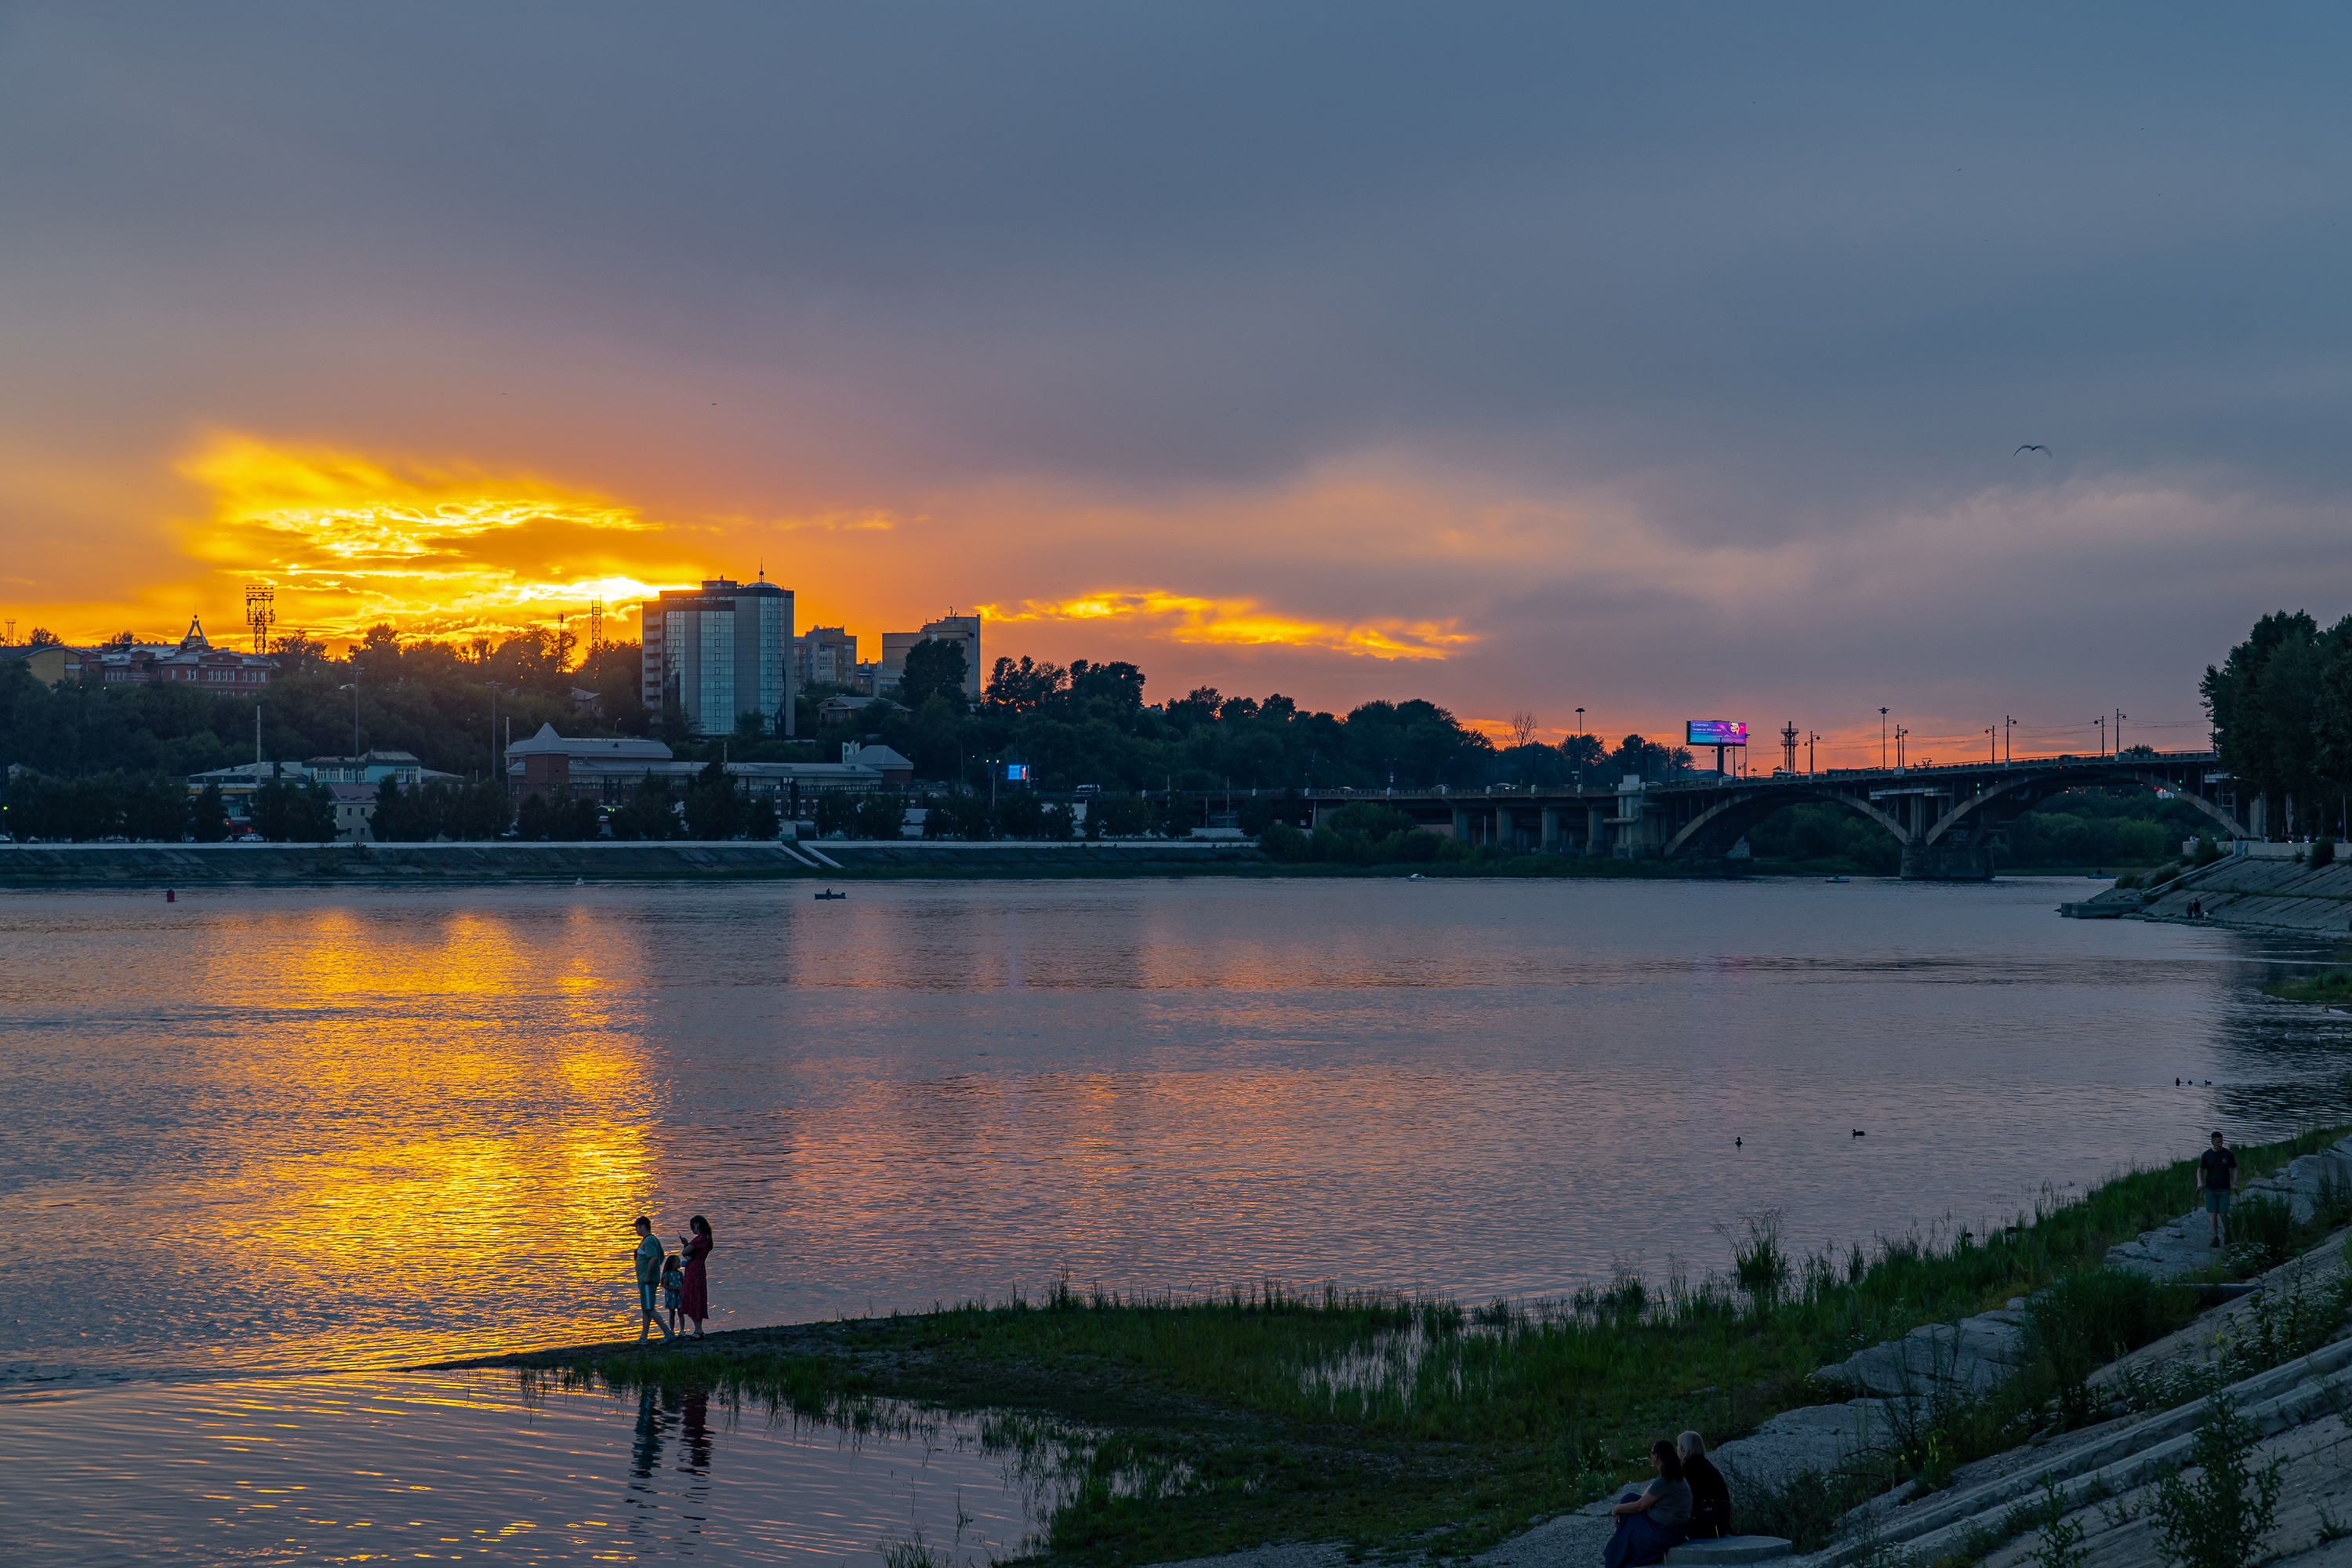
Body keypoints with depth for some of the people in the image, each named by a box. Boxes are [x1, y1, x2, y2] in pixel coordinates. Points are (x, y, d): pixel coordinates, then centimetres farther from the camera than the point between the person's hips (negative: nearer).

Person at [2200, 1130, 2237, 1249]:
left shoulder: (2228, 1154, 0)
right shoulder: (2207, 1155, 2)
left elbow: (2234, 1169, 9)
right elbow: (2200, 1170, 10)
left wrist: (2234, 1183, -3)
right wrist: (2200, 1182, -6)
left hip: (2224, 1190, -1)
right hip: (2210, 1189, 1)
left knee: (2223, 1214, -4)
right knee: (2213, 1214, -2)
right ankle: (2215, 1238, 4)